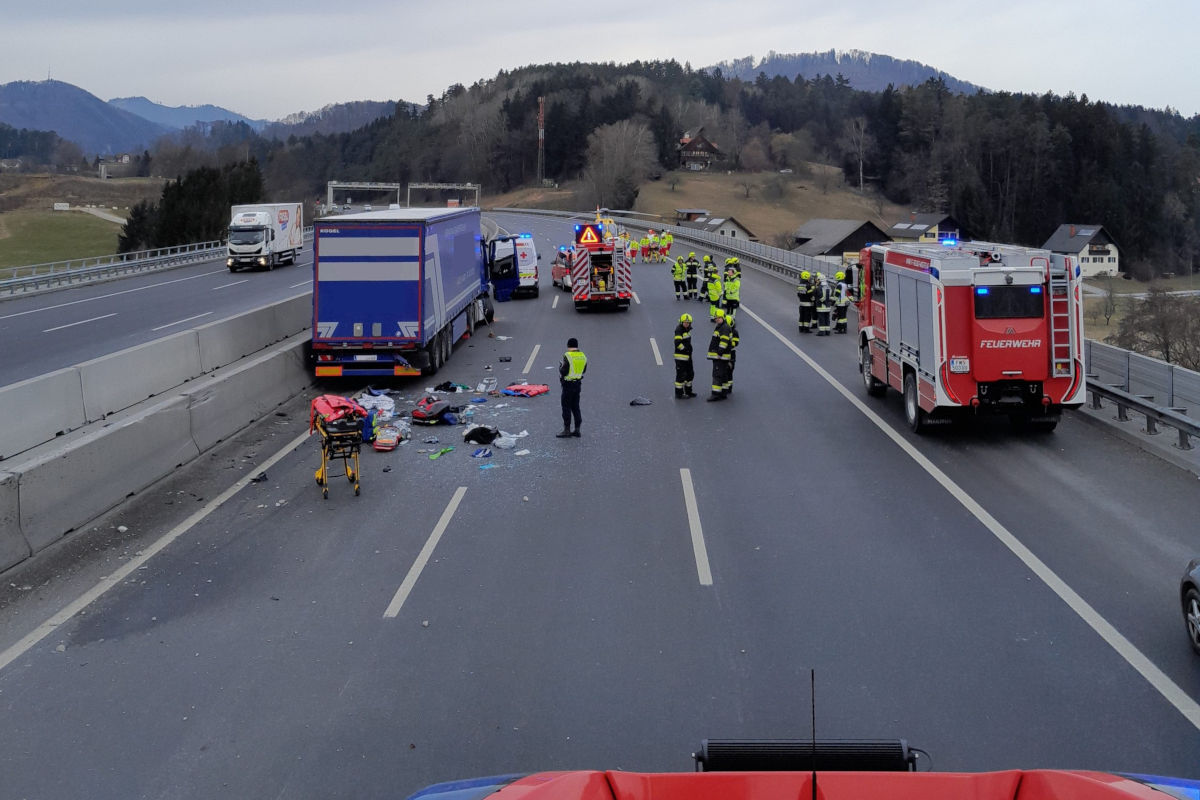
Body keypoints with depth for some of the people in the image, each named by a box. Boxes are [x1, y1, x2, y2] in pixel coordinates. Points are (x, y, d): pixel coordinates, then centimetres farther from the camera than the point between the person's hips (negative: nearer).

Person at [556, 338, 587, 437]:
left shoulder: (567, 356, -17)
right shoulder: (583, 356, 5)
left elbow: (563, 372, -17)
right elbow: (584, 370, 15)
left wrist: (560, 366, 2)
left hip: (568, 384, -7)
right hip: (578, 383, 7)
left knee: (566, 407, -1)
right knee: (575, 407, 13)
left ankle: (567, 430, 0)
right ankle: (577, 430, 14)